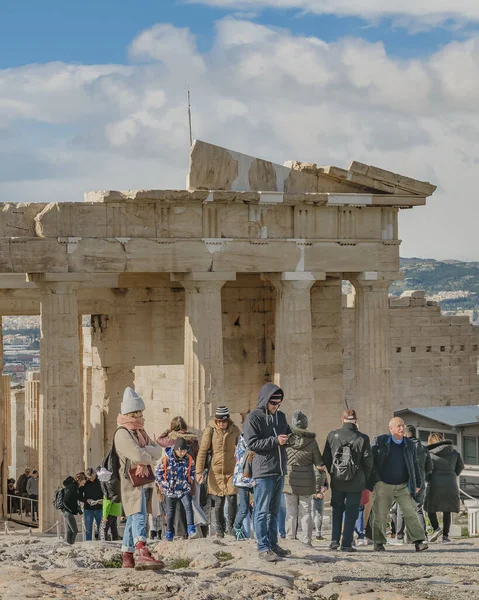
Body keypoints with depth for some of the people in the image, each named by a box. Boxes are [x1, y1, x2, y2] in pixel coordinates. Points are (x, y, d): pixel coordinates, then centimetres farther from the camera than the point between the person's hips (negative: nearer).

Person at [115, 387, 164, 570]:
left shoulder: (140, 432, 19)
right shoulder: (122, 433, -11)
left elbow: (157, 450, 6)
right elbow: (137, 455, -24)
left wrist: (144, 451, -14)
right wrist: (151, 459, -4)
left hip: (141, 479, 10)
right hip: (130, 480, -10)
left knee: (132, 519, 15)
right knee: (138, 516, -24)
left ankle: (127, 558, 23)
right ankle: (142, 554, -39)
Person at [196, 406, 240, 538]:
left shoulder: (234, 430, 1)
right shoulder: (210, 430, -5)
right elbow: (202, 451, -4)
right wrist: (199, 471, -9)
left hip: (231, 471, 1)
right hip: (216, 471, -1)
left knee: (232, 499, -9)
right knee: (218, 502, 4)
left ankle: (231, 526, 12)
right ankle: (220, 530, 19)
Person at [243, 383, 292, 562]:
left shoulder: (280, 416, 14)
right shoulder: (253, 418, -8)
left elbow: (288, 434, 27)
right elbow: (251, 443, -15)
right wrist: (275, 441, -20)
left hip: (279, 471, 8)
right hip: (263, 472, -7)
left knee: (274, 510, 14)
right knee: (262, 511, -4)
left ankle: (273, 543, 22)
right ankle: (263, 548, -3)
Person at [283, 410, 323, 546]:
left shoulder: (286, 439, -5)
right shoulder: (311, 442, -4)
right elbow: (318, 465, -1)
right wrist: (318, 486, 6)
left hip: (289, 481, 0)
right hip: (306, 482, 0)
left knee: (291, 512, 7)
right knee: (305, 513, 7)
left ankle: (290, 539, 8)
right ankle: (306, 540, 7)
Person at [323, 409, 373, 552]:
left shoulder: (332, 435, -3)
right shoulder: (362, 438, -8)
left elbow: (325, 458, 1)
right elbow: (368, 461, -4)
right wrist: (365, 480, 10)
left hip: (337, 481, 2)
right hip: (355, 482, -2)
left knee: (337, 510, 16)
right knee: (351, 513, 5)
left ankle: (335, 539, 7)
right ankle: (346, 544, 3)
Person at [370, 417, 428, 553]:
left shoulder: (409, 445, 10)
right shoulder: (380, 441, 0)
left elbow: (415, 465, 17)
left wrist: (418, 484, 13)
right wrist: (375, 479, -6)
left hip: (403, 486, 2)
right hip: (384, 485, -2)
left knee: (411, 513, -9)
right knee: (380, 515, 1)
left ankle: (418, 542, -12)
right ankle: (378, 543, 14)